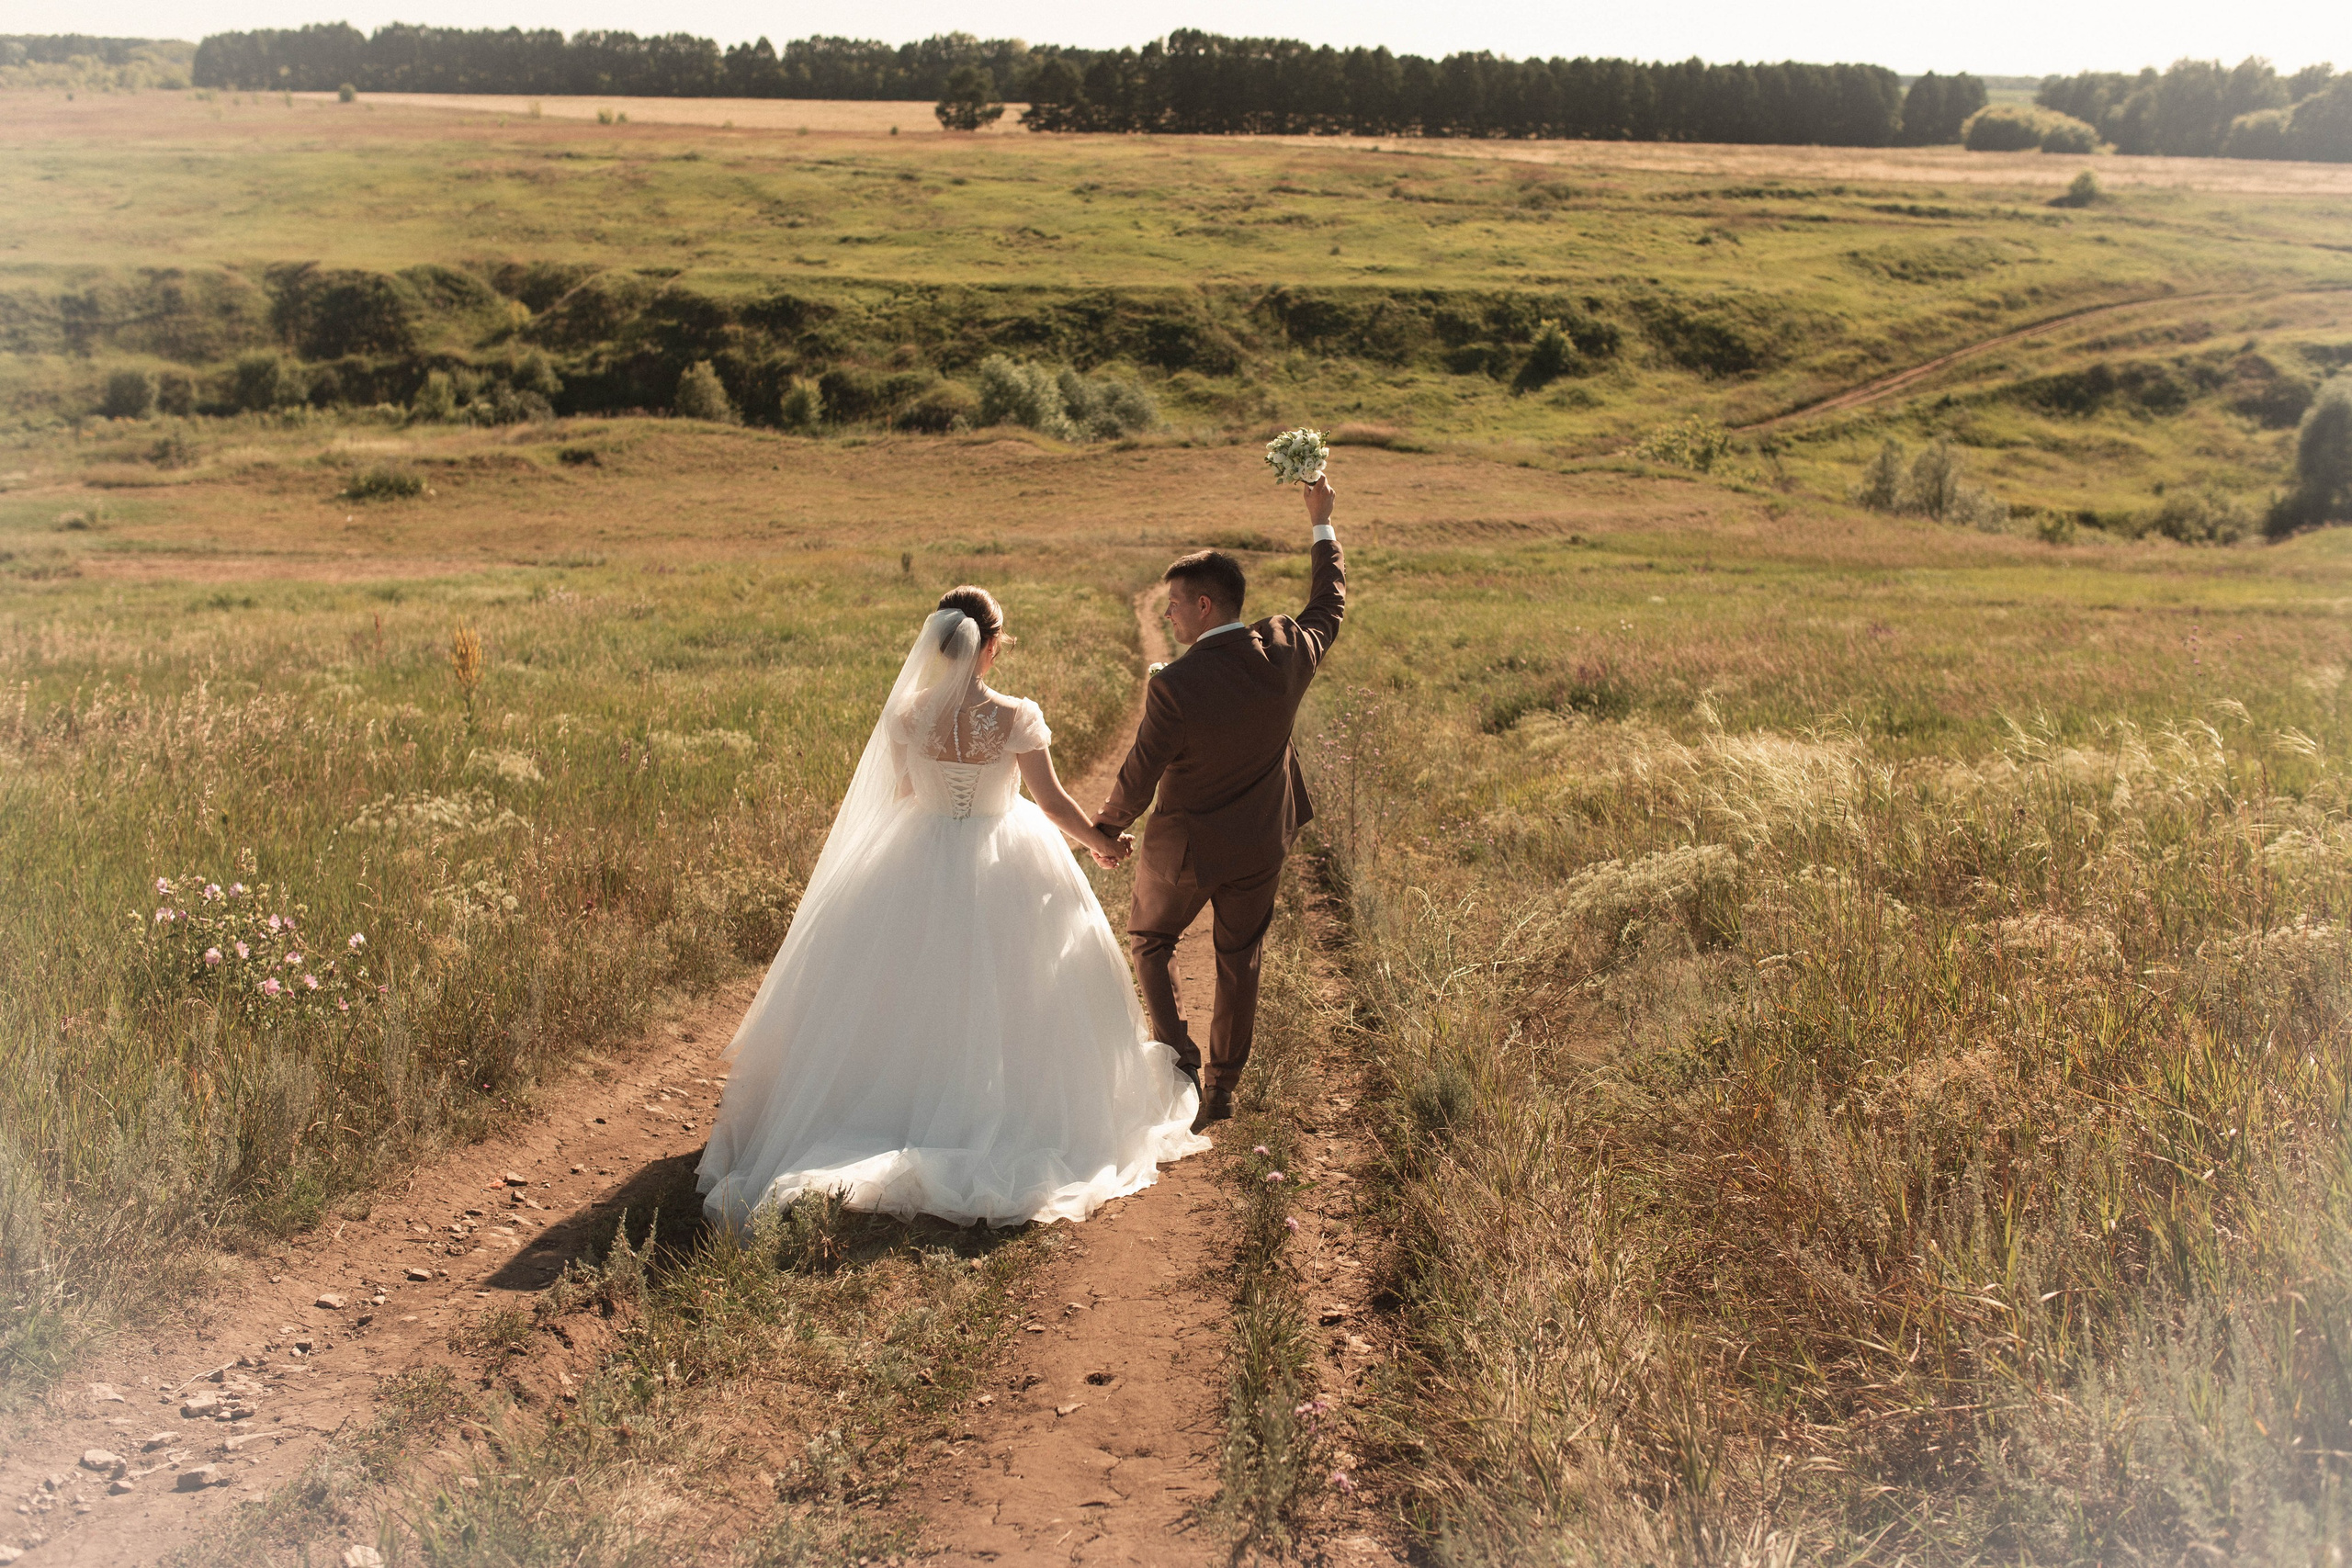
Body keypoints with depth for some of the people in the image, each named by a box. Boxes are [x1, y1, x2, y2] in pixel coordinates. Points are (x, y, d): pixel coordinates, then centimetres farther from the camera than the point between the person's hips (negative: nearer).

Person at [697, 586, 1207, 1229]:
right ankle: (1002, 1112, 24)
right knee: (1002, 1001, 14)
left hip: (920, 863, 2)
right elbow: (1054, 802, -10)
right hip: (1003, 866, -2)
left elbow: (900, 795, 5)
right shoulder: (1015, 718, -18)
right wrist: (1100, 842, 8)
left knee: (911, 998, 18)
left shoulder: (905, 715, -11)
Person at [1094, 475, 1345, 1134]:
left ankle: (1177, 1058, 9)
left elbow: (1137, 777, -18)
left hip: (1186, 846, -4)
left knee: (1149, 942, 21)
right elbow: (1329, 607, 6)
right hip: (1260, 844, 4)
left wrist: (1105, 830, 1)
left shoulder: (1174, 686, -29)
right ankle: (1222, 1084, 30)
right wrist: (1322, 526, 17)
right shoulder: (1286, 651, -17)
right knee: (1239, 962, 19)